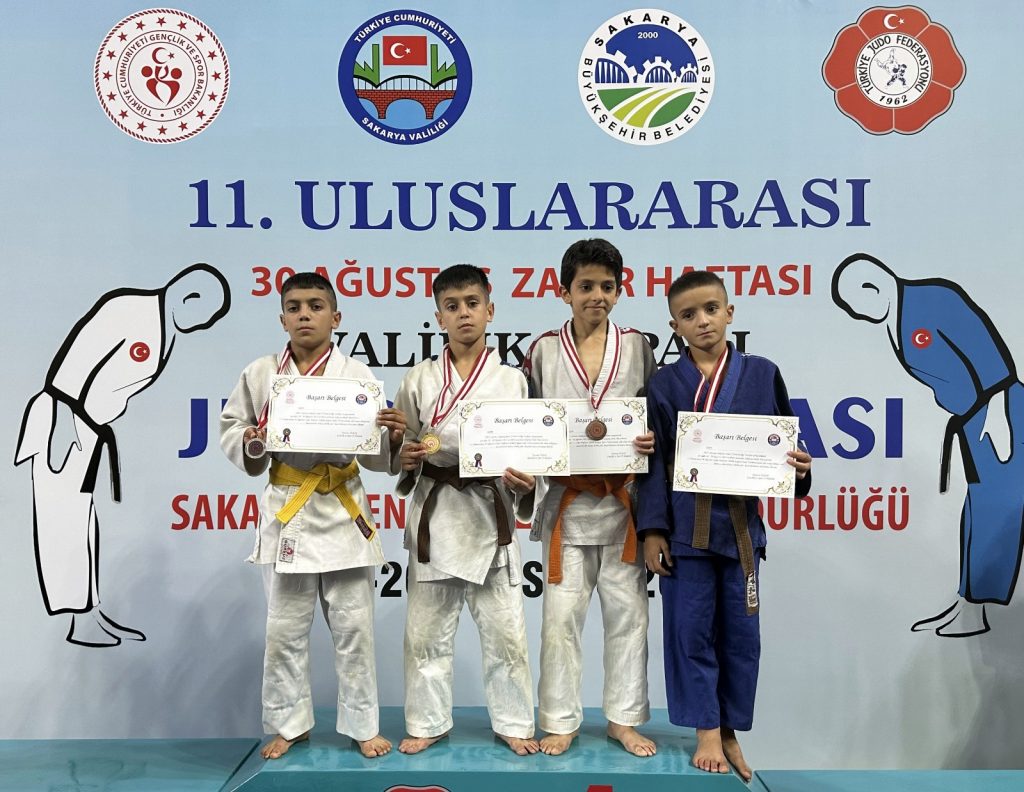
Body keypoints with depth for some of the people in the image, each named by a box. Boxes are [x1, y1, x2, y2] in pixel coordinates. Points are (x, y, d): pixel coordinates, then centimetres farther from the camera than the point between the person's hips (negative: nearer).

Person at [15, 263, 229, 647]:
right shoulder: (129, 308, -17)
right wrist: (65, 418, -26)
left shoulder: (167, 334, 11)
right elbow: (76, 358, -22)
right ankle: (82, 622, 0)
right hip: (61, 421, -9)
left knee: (81, 521, 12)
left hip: (90, 431, 9)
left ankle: (92, 615, 19)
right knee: (65, 520, -4)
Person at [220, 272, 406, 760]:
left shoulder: (356, 374, -1)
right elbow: (230, 427, 9)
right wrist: (250, 444, -12)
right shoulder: (260, 374, 1)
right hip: (287, 511, 1)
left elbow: (376, 455, -1)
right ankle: (288, 724, 29)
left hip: (343, 511, 0)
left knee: (354, 627, 8)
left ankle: (363, 726, 24)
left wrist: (393, 437, -22)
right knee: (284, 630, 11)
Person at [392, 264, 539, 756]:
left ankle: (514, 722, 24)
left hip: (490, 515, -1)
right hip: (435, 515, 1)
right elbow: (399, 446, 9)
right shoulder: (419, 381, 3)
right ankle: (428, 723, 27)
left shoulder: (511, 380, 2)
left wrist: (523, 482, -17)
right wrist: (407, 460, -12)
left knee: (504, 629, 6)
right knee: (428, 629, 10)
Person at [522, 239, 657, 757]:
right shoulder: (544, 351, 2)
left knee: (627, 611, 8)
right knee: (562, 614, 4)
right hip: (567, 504, -1)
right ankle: (560, 721, 20)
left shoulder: (636, 346, 4)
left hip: (623, 503, 1)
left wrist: (651, 442, -15)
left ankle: (625, 719, 25)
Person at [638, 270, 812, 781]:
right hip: (684, 524, -1)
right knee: (691, 630, 5)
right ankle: (707, 733, 22)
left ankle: (730, 731, 26)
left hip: (741, 523, 1)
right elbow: (655, 462, -1)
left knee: (740, 633, 9)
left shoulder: (762, 375, 3)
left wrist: (799, 467, -14)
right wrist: (652, 530, -5)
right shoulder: (664, 385, 0)